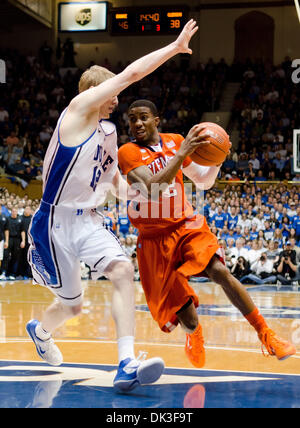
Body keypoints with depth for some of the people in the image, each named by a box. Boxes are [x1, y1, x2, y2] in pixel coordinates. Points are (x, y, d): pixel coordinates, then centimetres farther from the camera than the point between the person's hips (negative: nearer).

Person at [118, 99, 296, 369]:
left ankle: (266, 334, -19)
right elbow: (152, 190, -26)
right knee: (186, 316, -2)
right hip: (155, 237, -3)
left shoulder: (175, 142, 5)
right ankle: (194, 333, 36)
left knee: (219, 271, -26)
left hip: (187, 225, 3)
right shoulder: (128, 153, -10)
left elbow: (204, 182, 14)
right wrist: (181, 154, -32)